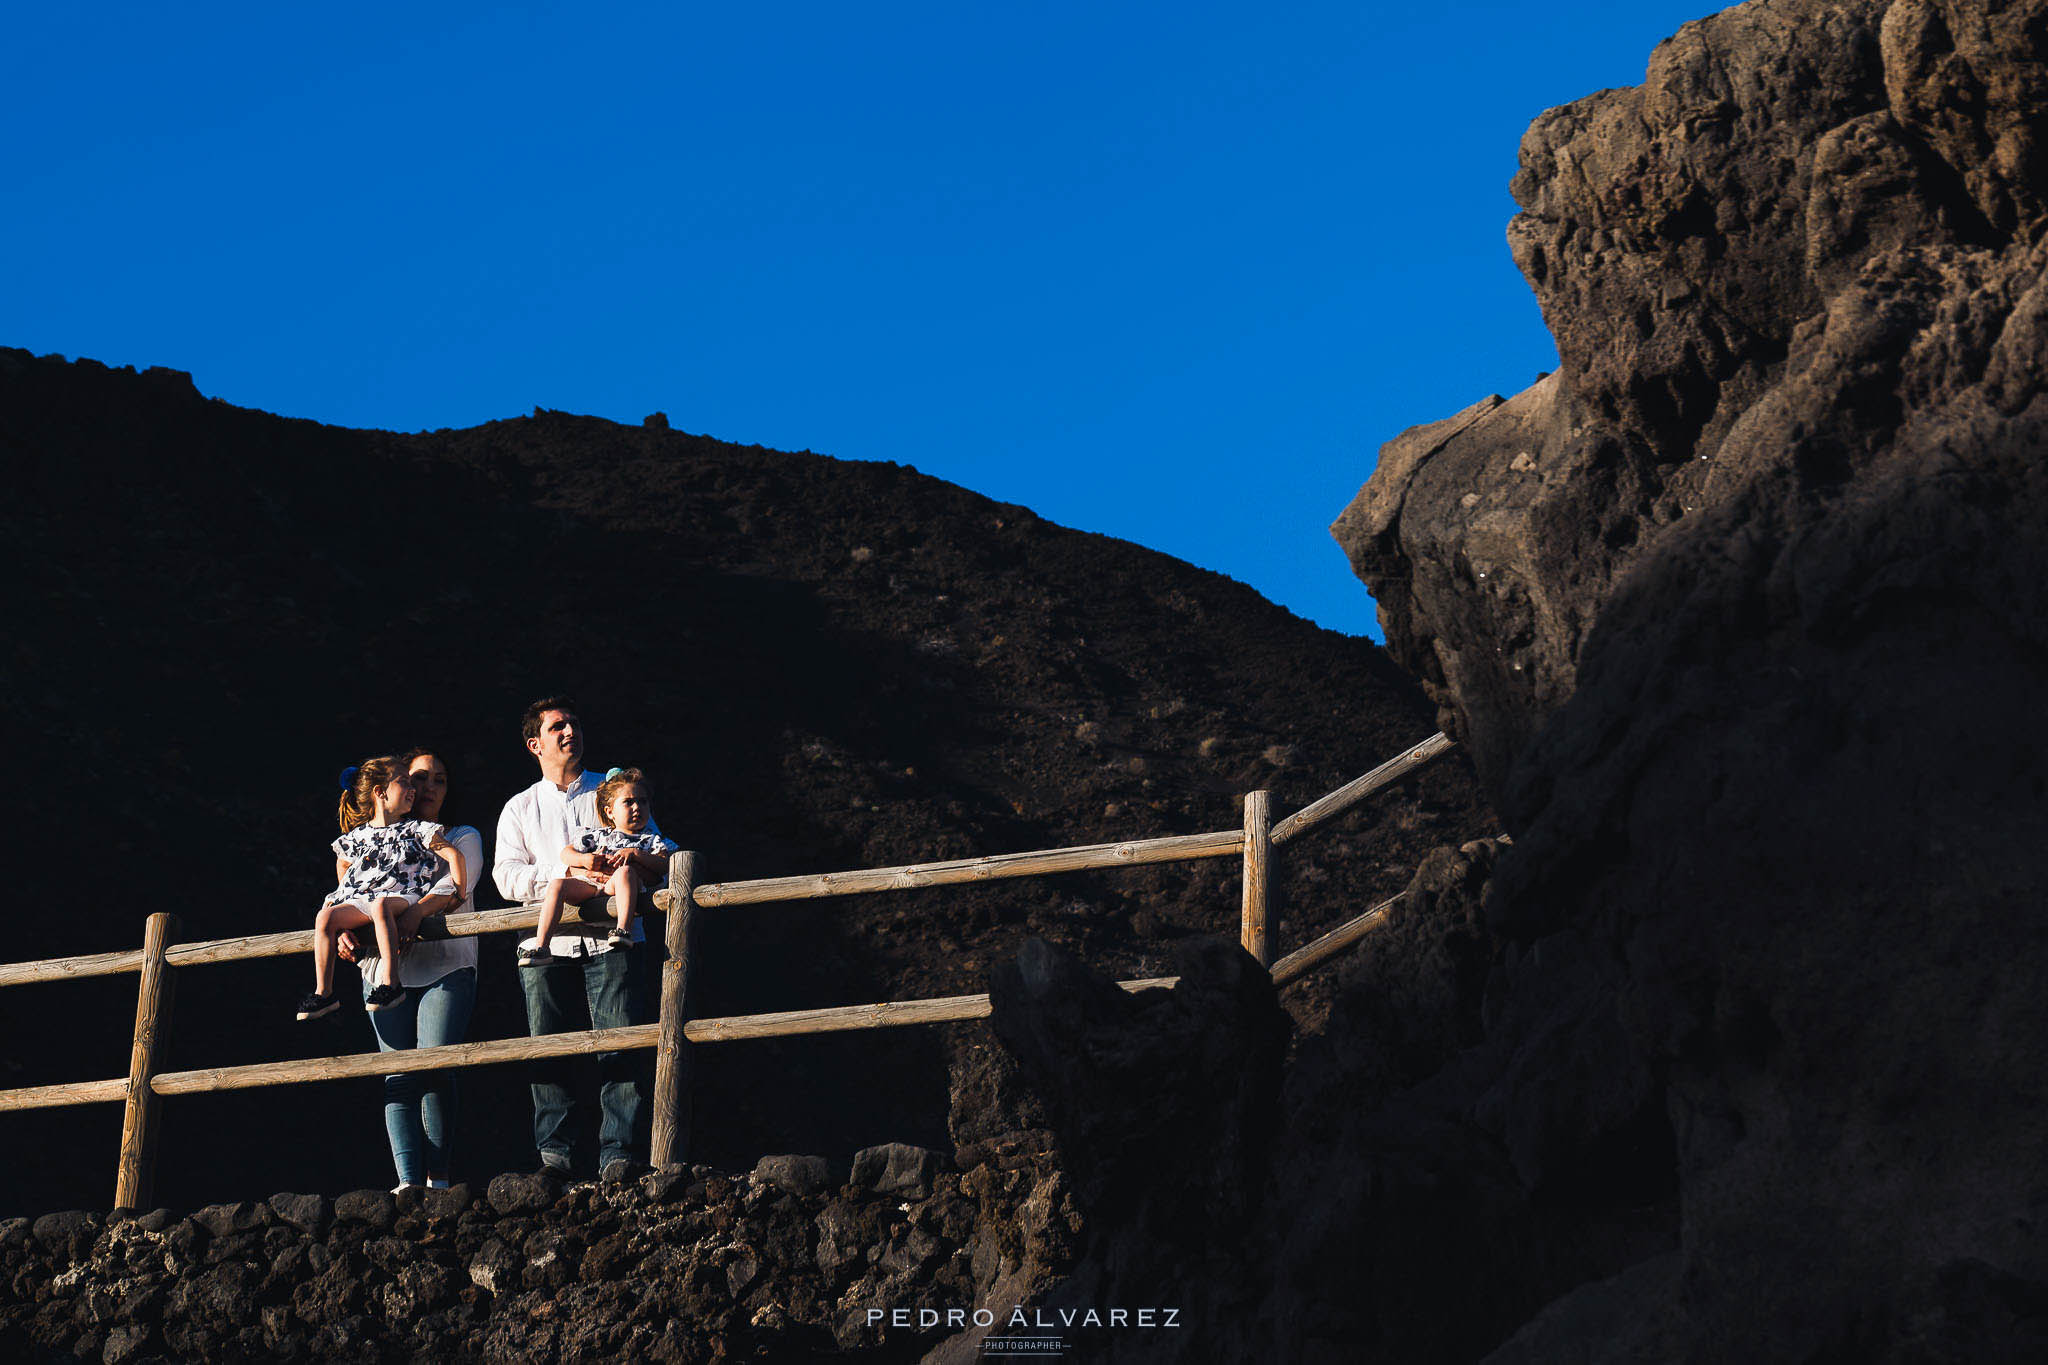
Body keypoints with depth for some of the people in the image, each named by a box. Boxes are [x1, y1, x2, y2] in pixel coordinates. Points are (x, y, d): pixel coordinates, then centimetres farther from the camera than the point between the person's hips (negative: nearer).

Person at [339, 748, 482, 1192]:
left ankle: (438, 1178, -13)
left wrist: (417, 912, -24)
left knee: (434, 1069, -15)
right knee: (399, 1074, -8)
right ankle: (408, 1180, -13)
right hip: (384, 969, 2)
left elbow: (456, 888, -4)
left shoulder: (462, 838, 15)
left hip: (446, 967, -2)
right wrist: (347, 932, -11)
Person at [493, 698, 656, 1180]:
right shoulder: (520, 809, 18)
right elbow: (507, 876, 3)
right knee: (548, 1050, -3)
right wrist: (563, 872, -13)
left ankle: (618, 1153, -13)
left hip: (608, 938, -1)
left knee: (621, 1047, -11)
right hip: (546, 941, 1)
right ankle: (553, 1151, 1)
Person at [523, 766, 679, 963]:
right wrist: (584, 860, -2)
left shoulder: (652, 841, 19)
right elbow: (566, 853, 21)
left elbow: (664, 866, 2)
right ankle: (540, 946, -26)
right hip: (588, 886, 3)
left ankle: (623, 930, -50)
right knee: (557, 884, -22)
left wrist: (636, 854, -11)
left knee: (625, 871, -36)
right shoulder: (597, 835, 27)